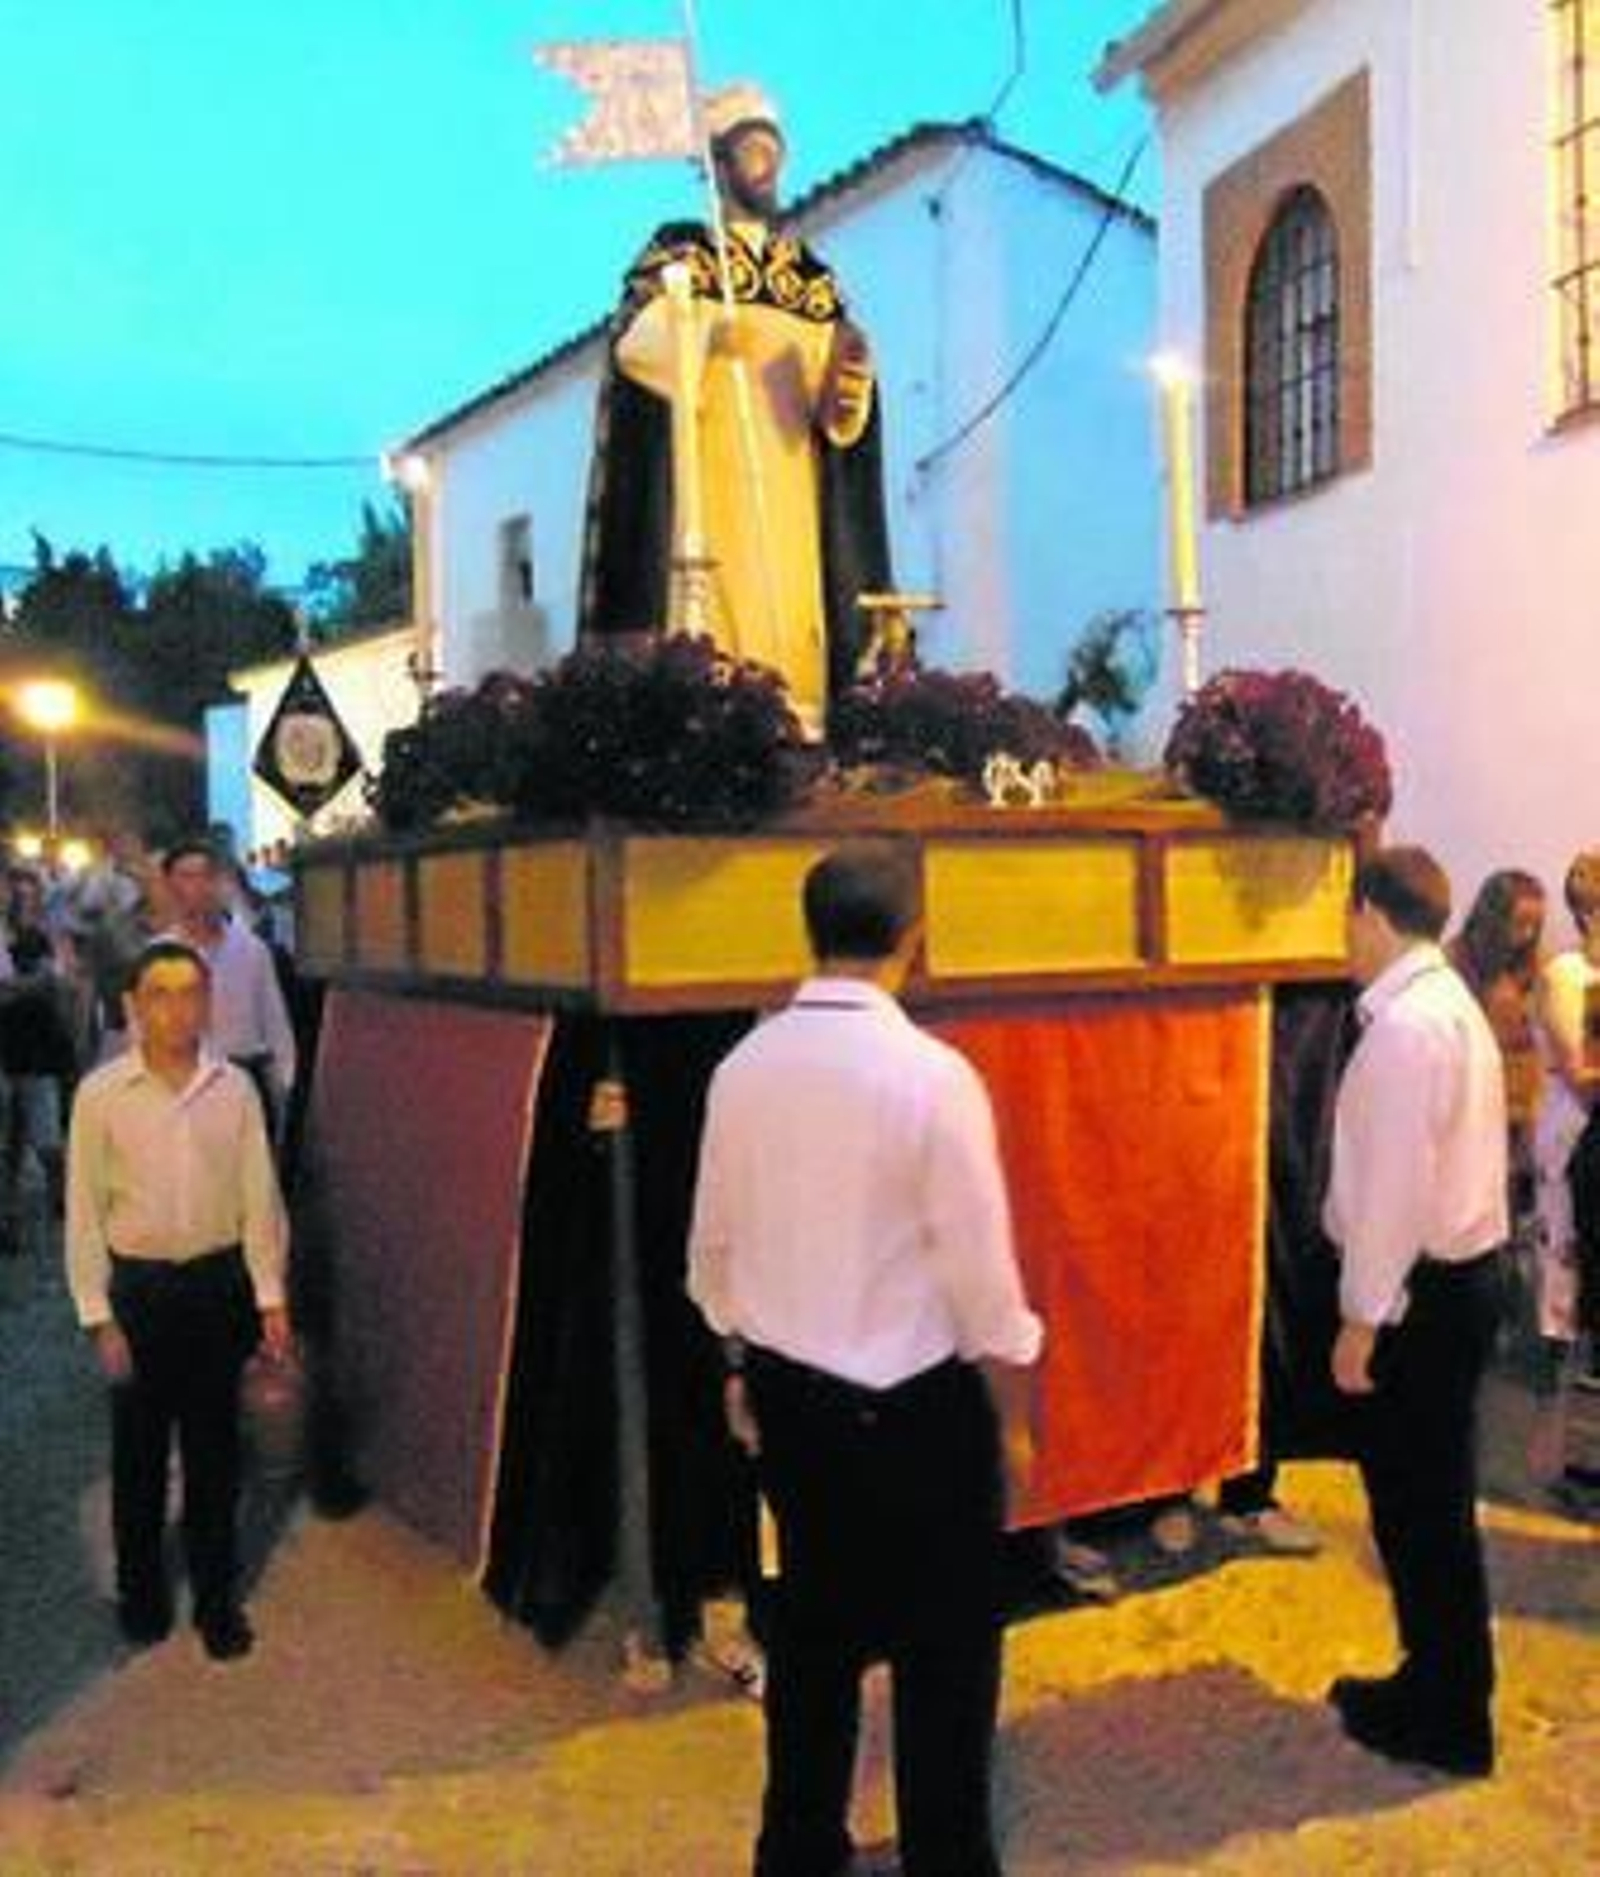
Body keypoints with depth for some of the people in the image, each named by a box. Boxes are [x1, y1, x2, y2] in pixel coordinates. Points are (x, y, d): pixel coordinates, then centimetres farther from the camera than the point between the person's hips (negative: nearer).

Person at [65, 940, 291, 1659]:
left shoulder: (235, 1087, -6)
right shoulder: (101, 1094, -10)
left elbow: (260, 1196, 0)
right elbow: (85, 1213, -5)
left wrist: (270, 1296, -1)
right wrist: (99, 1317, -6)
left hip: (219, 1281, 1)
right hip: (139, 1286, -1)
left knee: (214, 1447, 13)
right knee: (139, 1450, 14)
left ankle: (216, 1594, 29)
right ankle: (141, 1589, 35)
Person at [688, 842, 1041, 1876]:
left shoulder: (743, 1067, -3)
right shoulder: (932, 1073, -19)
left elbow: (715, 1245, 6)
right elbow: (979, 1266, -15)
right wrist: (1014, 1414, -2)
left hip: (789, 1389, 6)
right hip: (915, 1401, -5)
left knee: (814, 1620, 21)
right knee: (947, 1642, 13)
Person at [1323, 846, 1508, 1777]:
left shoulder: (1405, 1024, -20)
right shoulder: (1451, 1003, 11)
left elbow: (1394, 1186, -23)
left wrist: (1361, 1320, -17)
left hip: (1423, 1289, -10)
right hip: (1464, 1272, 10)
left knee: (1420, 1504, 4)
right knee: (1430, 1498, 19)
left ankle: (1448, 1719, 18)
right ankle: (1438, 1686, 33)